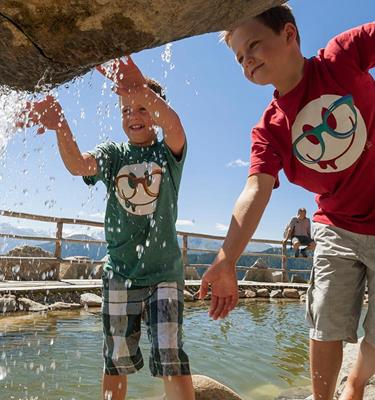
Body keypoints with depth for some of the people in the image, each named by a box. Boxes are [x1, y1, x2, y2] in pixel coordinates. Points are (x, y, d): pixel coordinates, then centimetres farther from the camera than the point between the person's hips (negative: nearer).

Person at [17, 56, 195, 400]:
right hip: (120, 271, 2)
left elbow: (173, 124, -22)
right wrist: (60, 126, -36)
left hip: (165, 270, -2)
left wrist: (142, 89, -42)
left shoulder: (168, 152, 2)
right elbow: (78, 164, -15)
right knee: (117, 358, 10)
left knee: (170, 355, -5)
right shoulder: (112, 153, 6)